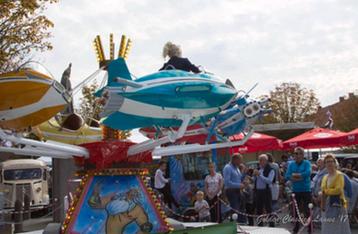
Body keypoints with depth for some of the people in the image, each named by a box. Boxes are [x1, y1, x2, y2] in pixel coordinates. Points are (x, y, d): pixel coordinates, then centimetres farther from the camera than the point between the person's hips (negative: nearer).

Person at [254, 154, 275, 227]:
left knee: (268, 209, -2)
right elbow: (255, 180, 16)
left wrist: (259, 175, -21)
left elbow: (269, 181, -21)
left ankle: (272, 225, 4)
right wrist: (254, 175, -4)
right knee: (259, 209, 13)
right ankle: (259, 224, 23)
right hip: (258, 191, 7)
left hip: (266, 191, -6)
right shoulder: (258, 169, 12)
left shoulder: (270, 170, -8)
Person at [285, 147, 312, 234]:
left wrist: (294, 175, -15)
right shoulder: (291, 164, 5)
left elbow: (307, 173, -23)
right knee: (296, 210, 12)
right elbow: (287, 176, -7)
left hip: (306, 190, -3)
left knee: (307, 210, 0)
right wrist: (300, 177, -19)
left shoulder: (307, 163, -4)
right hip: (295, 191, 4)